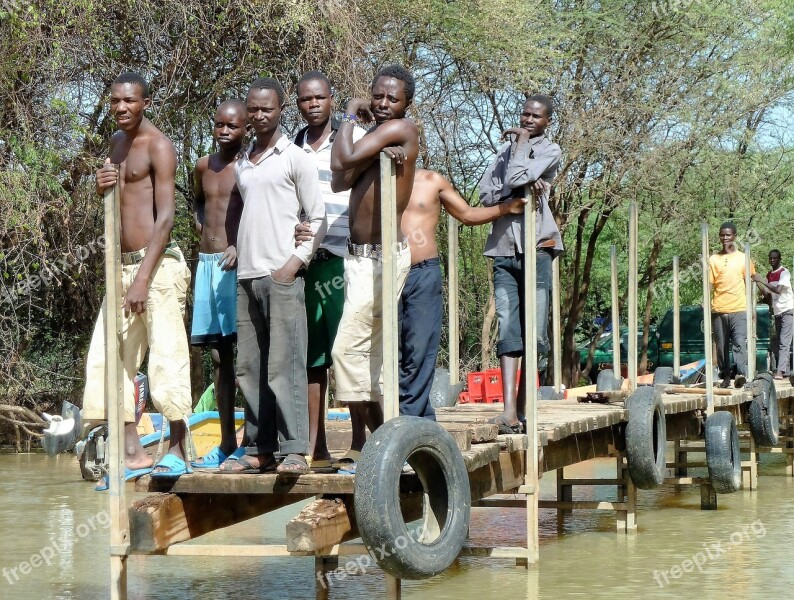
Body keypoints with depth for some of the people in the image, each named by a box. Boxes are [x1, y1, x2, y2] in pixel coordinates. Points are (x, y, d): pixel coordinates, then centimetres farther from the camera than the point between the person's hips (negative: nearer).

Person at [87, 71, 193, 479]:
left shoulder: (158, 146, -8)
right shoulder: (117, 142, 17)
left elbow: (166, 216, -15)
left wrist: (143, 278, -21)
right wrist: (101, 186, 4)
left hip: (156, 264, -9)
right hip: (122, 265, 9)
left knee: (166, 357, -6)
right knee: (105, 358, 5)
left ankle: (176, 452, 4)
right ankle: (133, 454, 9)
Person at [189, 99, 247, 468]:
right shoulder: (203, 167, 15)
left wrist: (241, 245, -20)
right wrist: (201, 224, 15)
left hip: (236, 264, -7)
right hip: (206, 262, 7)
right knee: (218, 355, 9)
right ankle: (226, 443, 15)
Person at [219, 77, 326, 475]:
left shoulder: (295, 158, 0)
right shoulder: (241, 163, 18)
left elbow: (318, 218, -2)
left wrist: (295, 262, -11)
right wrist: (238, 257, 12)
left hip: (282, 275, -6)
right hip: (245, 276, 6)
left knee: (284, 365, -10)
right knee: (249, 368, 5)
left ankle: (294, 450, -9)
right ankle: (259, 449, 10)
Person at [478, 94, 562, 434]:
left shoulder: (550, 151, 5)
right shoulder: (507, 148, 19)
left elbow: (517, 178, -13)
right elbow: (486, 194, 7)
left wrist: (520, 142, 3)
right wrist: (522, 190, -8)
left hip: (536, 249, -3)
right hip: (504, 250, 3)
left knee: (535, 334, -2)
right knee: (508, 331, -8)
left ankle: (524, 408, 4)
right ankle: (509, 411, -16)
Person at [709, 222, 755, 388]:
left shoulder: (743, 258, 8)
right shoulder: (713, 259, 9)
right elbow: (709, 284, 7)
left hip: (739, 310, -2)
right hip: (719, 311, 2)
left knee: (740, 343, -16)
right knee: (721, 346, 5)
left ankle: (741, 374, -25)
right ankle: (725, 377, 13)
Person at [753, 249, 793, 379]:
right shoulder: (769, 275, 12)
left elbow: (778, 290, -23)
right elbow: (768, 294, 9)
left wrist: (762, 281, -25)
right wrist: (757, 282, -3)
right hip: (777, 312, 8)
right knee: (777, 343, 5)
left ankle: (780, 371, -23)